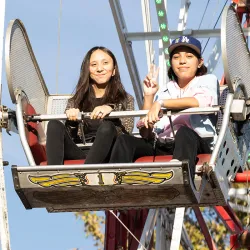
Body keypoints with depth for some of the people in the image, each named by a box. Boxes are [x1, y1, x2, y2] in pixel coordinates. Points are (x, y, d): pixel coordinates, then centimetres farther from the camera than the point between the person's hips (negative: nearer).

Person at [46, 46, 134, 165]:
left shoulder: (125, 100, 17)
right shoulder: (76, 101, 21)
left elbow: (127, 130, -2)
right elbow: (69, 137, 12)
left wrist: (111, 110, -19)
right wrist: (71, 122, -9)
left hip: (106, 154, -2)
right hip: (79, 154, 2)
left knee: (107, 127, -32)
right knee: (54, 125, -22)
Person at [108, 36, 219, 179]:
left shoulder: (208, 80, 14)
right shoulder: (165, 92, 24)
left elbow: (202, 101, -14)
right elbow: (147, 135, 14)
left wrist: (161, 103, -19)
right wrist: (149, 96, 5)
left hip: (198, 142, -4)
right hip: (163, 147, 4)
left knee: (184, 131, -37)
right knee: (125, 142, -18)